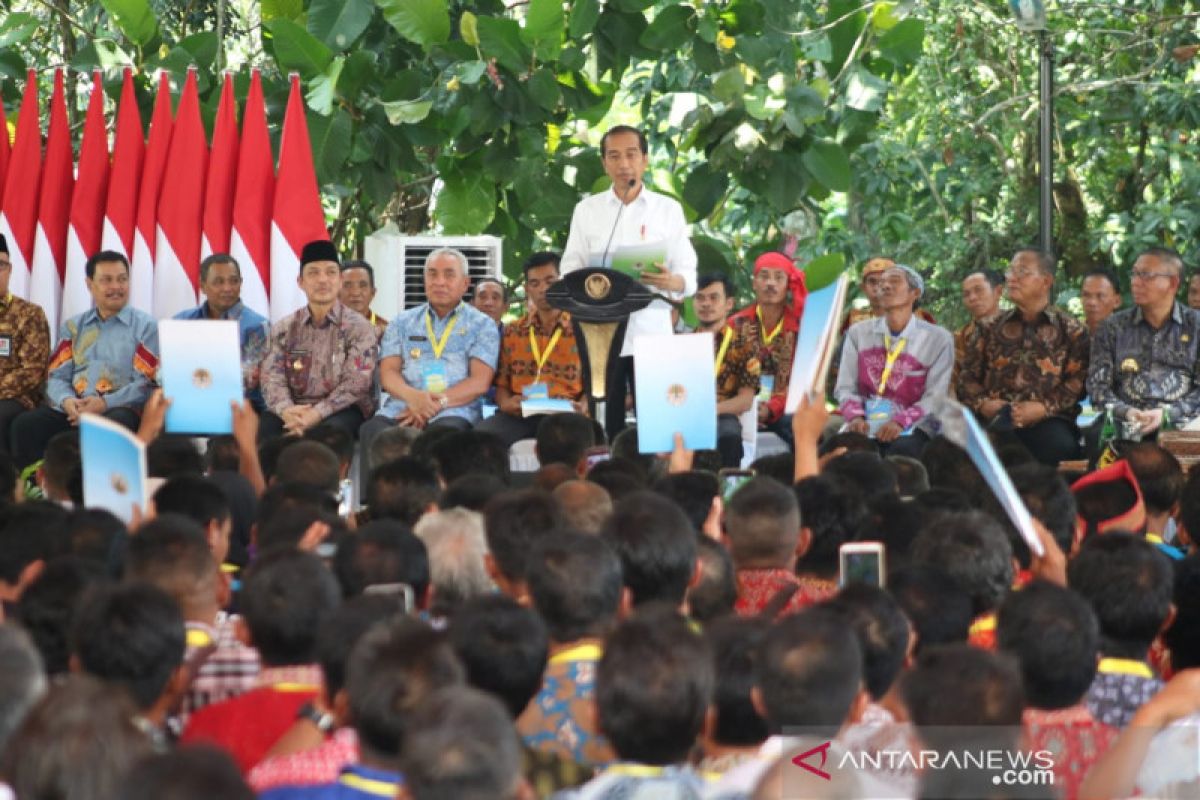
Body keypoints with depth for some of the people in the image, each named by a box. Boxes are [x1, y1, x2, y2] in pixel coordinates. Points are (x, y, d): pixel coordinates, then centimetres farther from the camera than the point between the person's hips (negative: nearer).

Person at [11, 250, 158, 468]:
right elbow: (57, 376, 15)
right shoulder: (73, 327, 22)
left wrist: (106, 403, -16)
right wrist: (67, 400, -10)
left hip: (121, 408, -3)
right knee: (24, 425, -25)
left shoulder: (145, 326, 9)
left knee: (115, 424, -40)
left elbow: (148, 382, -1)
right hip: (73, 408, 3)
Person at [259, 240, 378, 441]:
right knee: (260, 429, -31)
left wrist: (317, 414, -23)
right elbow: (272, 378, 3)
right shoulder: (283, 329, 15)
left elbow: (355, 383, -8)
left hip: (340, 410, -2)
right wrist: (286, 410, -21)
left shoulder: (358, 327, 5)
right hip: (294, 410, 2)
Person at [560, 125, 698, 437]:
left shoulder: (668, 209, 9)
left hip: (652, 334, -1)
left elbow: (689, 276, 4)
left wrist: (671, 282, -19)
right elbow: (569, 270, 9)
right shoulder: (586, 209, 12)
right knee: (605, 426, -1)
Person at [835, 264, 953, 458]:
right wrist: (855, 417, -13)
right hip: (866, 425, 2)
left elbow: (935, 397, -2)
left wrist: (900, 423, -19)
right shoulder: (858, 333, 13)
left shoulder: (938, 339, 4)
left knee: (902, 449, -37)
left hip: (911, 427, -2)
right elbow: (845, 387, 9)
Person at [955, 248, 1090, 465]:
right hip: (992, 421, 2)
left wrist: (1044, 408, -12)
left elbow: (1078, 381, 2)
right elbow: (965, 375, 17)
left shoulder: (1071, 331, 13)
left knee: (1060, 444, -38)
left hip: (1048, 421, -2)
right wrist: (982, 403, -3)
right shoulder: (991, 328, 24)